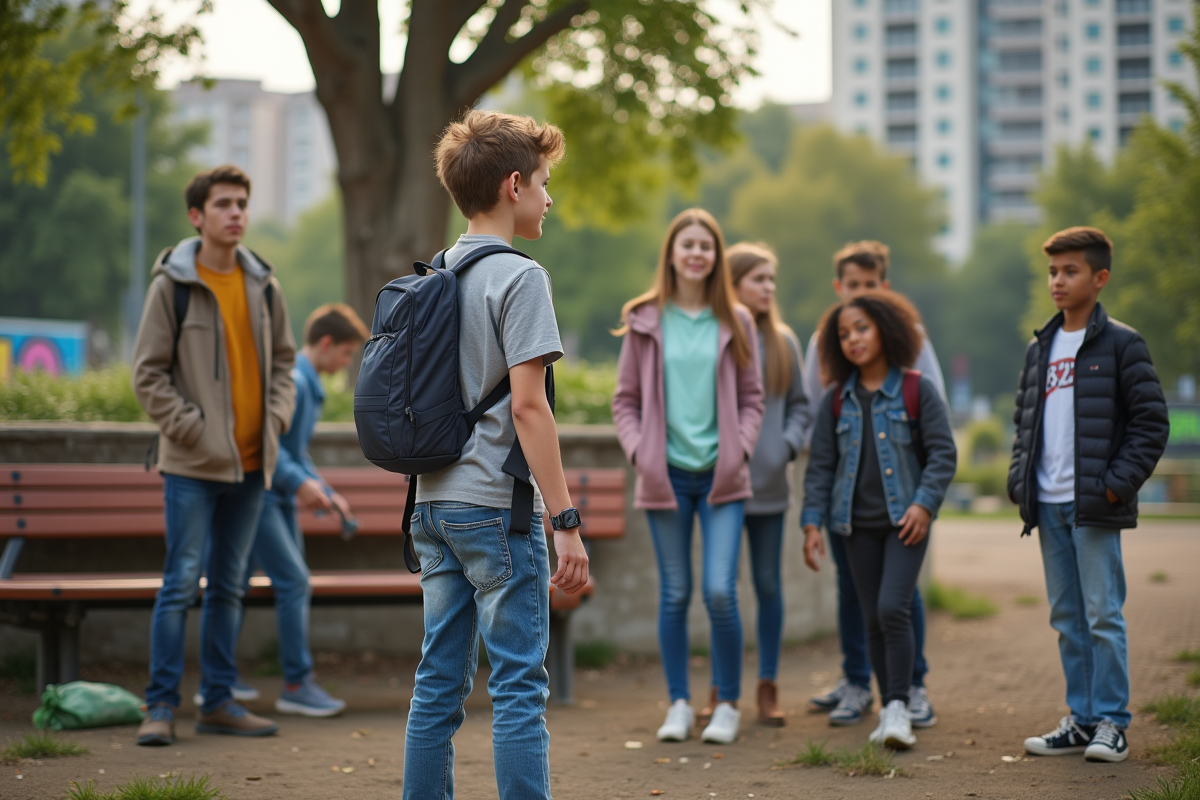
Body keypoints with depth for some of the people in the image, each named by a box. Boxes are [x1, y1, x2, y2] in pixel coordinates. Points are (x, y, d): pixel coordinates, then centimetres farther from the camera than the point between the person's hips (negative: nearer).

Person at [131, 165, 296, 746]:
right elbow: (148, 374, -5)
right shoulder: (172, 284, -5)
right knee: (181, 583, -6)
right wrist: (193, 430, -12)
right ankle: (162, 704, 0)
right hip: (193, 464, -5)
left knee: (229, 586, 10)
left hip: (251, 462, 5)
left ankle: (218, 701, 17)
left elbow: (283, 358, 19)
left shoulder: (262, 284, 9)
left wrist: (276, 417, 3)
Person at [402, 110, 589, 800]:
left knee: (439, 684, 10)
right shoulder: (519, 277, -10)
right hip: (496, 509, -8)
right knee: (519, 687, -5)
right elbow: (528, 406, -16)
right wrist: (566, 521, -16)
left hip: (435, 504, 8)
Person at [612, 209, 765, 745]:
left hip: (721, 475, 0)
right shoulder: (645, 321, 4)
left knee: (720, 591, -9)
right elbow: (625, 399, 7)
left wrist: (741, 449, -5)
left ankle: (728, 705, 5)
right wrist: (639, 452, -6)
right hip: (666, 474, 1)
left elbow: (752, 397, 9)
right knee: (674, 594, 6)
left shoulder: (735, 322, 5)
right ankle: (679, 704, 16)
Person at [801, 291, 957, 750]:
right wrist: (812, 522, 2)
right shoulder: (837, 400, 7)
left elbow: (943, 453, -2)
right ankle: (888, 710, 14)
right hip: (858, 523, 4)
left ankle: (899, 708, -10)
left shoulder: (917, 390, -2)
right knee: (874, 619, 7)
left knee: (893, 608, -16)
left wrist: (924, 504, -14)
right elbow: (820, 464, 9)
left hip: (905, 520, -4)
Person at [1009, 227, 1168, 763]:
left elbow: (1151, 422, -5)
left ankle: (1111, 722, 1)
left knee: (1103, 614, -5)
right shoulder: (1039, 349, 14)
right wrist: (1020, 480, 8)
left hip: (1094, 504, -6)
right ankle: (1082, 718, 17)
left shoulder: (1121, 344, -3)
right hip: (1048, 506, 6)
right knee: (1067, 618, 10)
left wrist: (1118, 483, -12)